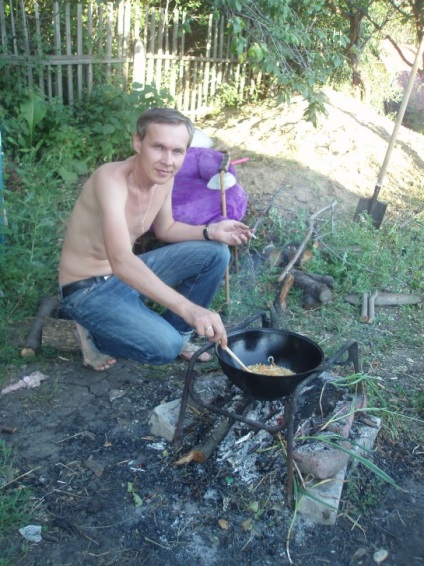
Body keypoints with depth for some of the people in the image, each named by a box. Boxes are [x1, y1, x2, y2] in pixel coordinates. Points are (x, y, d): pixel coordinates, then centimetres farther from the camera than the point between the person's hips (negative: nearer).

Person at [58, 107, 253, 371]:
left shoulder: (163, 176, -5)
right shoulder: (111, 179, -31)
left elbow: (165, 228, 12)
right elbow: (121, 261, -43)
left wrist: (211, 231, -6)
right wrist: (188, 308, -52)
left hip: (131, 274, 8)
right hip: (89, 289, -7)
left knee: (215, 254, -1)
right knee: (165, 347, -27)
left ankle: (176, 331, 14)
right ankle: (94, 333, 2)